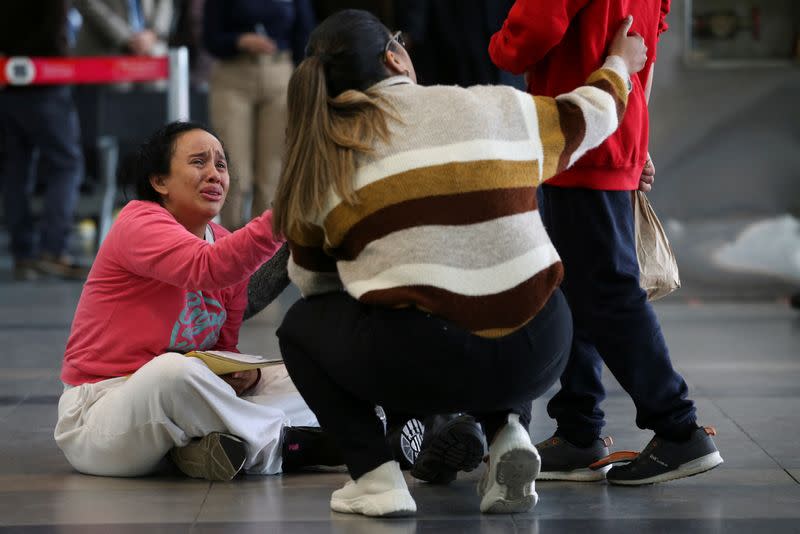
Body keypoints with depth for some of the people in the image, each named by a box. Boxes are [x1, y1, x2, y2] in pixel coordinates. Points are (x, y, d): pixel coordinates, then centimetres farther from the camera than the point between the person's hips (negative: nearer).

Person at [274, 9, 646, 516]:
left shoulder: (321, 157, 8)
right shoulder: (496, 108, 10)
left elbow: (311, 280, 21)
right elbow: (588, 115, 28)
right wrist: (620, 64, 49)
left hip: (419, 366, -2)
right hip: (536, 358, 3)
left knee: (301, 326, 25)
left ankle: (376, 476, 6)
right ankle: (507, 431, 9)